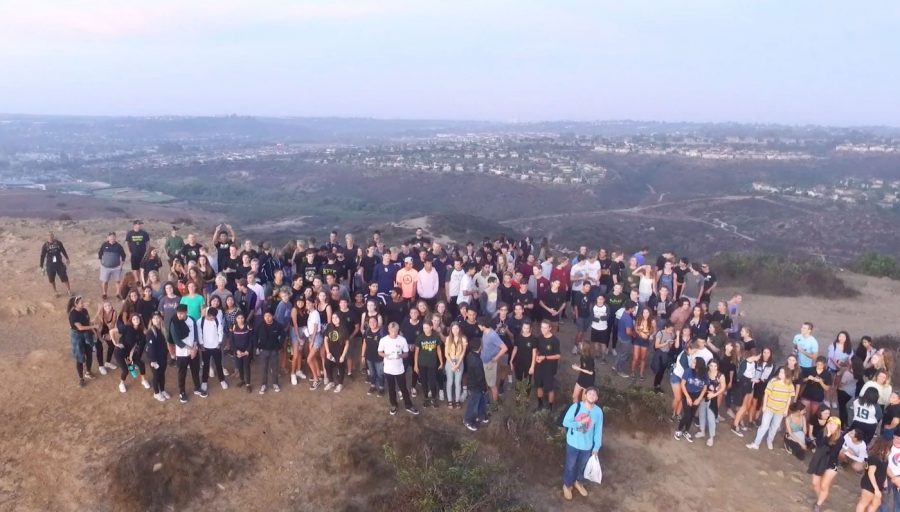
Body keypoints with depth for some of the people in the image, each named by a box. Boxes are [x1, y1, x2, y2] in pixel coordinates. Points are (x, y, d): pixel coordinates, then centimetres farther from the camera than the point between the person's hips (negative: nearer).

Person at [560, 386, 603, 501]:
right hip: (573, 443, -2)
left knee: (583, 465, 24)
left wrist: (596, 447, -1)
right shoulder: (576, 406, -20)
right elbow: (565, 422, -16)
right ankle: (567, 485, 41)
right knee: (570, 466, 16)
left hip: (587, 445, 2)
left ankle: (579, 483, 52)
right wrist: (580, 422, -25)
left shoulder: (598, 411, -13)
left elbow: (598, 430, -4)